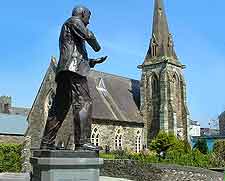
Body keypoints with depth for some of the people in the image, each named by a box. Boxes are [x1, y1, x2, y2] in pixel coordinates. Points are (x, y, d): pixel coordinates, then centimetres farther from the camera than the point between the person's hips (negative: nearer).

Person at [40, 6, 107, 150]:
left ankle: (47, 143, 8)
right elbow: (88, 35, -10)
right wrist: (97, 46, 9)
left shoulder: (67, 29, 35)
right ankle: (82, 142, -22)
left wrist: (94, 61, 28)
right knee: (84, 103, -16)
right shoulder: (73, 21, 8)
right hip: (73, 69, -10)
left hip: (64, 72, 10)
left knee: (59, 108, 7)